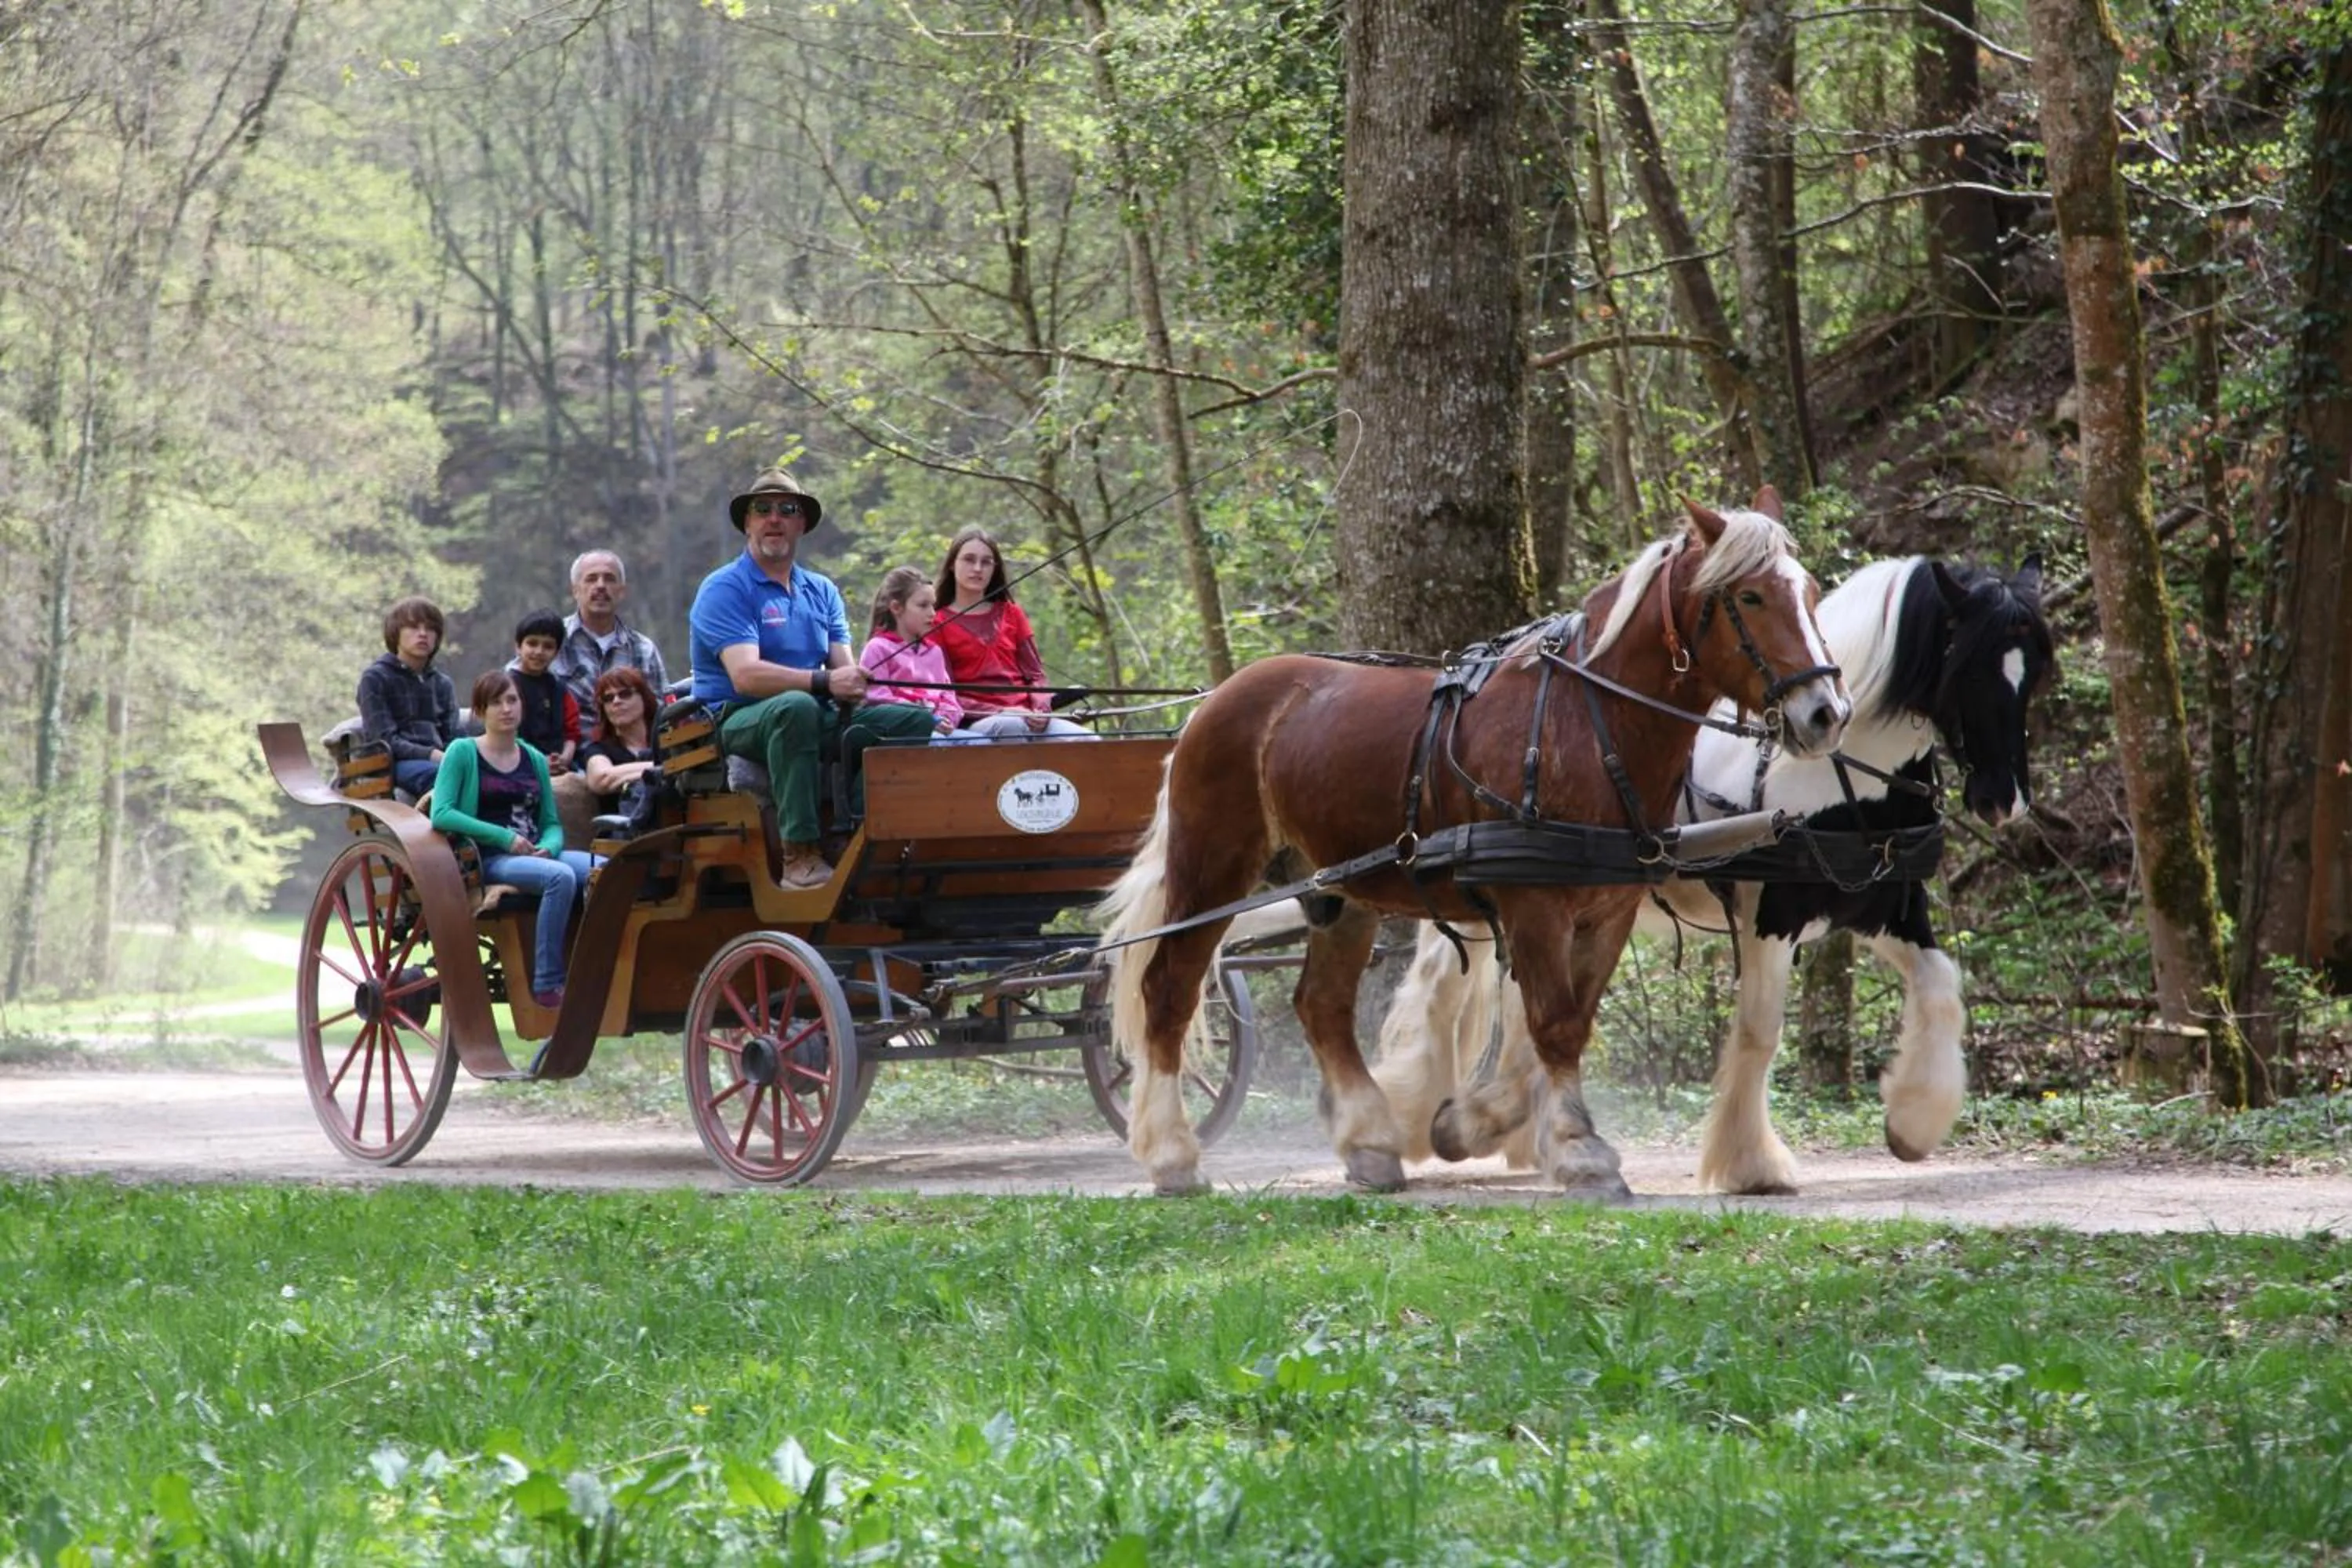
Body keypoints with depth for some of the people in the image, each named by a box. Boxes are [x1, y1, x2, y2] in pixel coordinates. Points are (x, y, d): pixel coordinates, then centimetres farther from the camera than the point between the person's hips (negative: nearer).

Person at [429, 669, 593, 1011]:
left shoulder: (534, 760, 20)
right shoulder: (462, 752, 4)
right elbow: (441, 815, -7)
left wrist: (549, 847, -6)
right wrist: (504, 837, -14)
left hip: (536, 854, 5)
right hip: (488, 860, -5)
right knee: (560, 876, -35)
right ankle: (547, 984, -31)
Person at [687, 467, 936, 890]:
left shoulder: (822, 592, 17)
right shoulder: (724, 589, -5)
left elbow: (844, 670, 7)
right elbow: (745, 675, -20)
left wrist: (851, 688, -19)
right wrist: (823, 682, -31)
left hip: (819, 718, 7)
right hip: (737, 723, -7)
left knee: (918, 720, -10)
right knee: (796, 707, -39)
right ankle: (800, 855, -41)